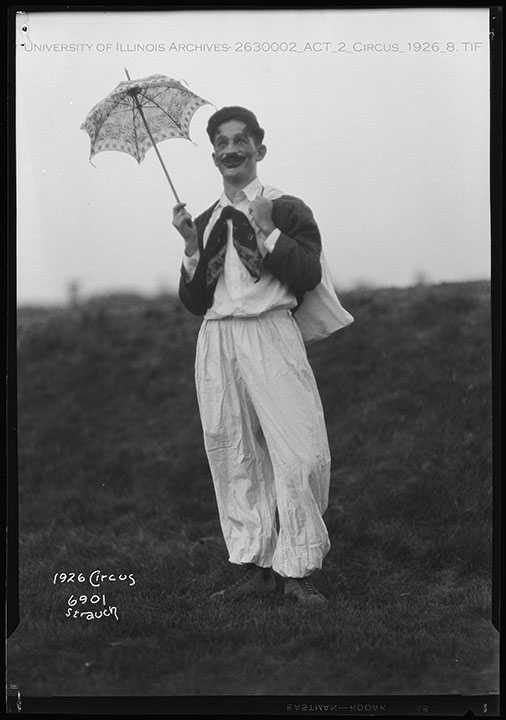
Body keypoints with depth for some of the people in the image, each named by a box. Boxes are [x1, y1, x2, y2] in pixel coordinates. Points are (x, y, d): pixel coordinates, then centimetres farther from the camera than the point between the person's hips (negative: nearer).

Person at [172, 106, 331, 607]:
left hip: (272, 338, -4)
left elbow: (309, 276, -8)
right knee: (234, 457, 4)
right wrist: (191, 245, 1)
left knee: (302, 454, -11)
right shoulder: (204, 222, 18)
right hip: (217, 340, 4)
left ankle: (297, 570, -1)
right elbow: (194, 302, 12)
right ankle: (254, 566, 12)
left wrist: (267, 230, -11)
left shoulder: (287, 210, 6)